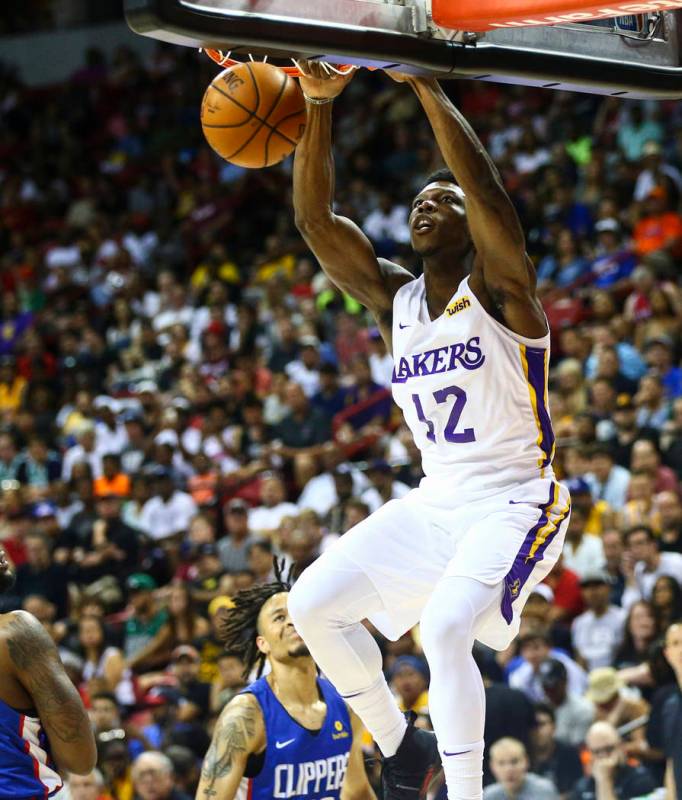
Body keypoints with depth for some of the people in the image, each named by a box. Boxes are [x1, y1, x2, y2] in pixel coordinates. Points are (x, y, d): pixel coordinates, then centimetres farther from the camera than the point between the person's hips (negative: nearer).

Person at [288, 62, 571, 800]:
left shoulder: (498, 288, -9)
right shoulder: (394, 299, 7)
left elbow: (486, 186, -27)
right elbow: (314, 219, -4)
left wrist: (424, 83, -27)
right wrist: (319, 104, -14)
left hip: (514, 503, -7)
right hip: (434, 500, 7)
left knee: (445, 629, -28)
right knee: (313, 605, -1)